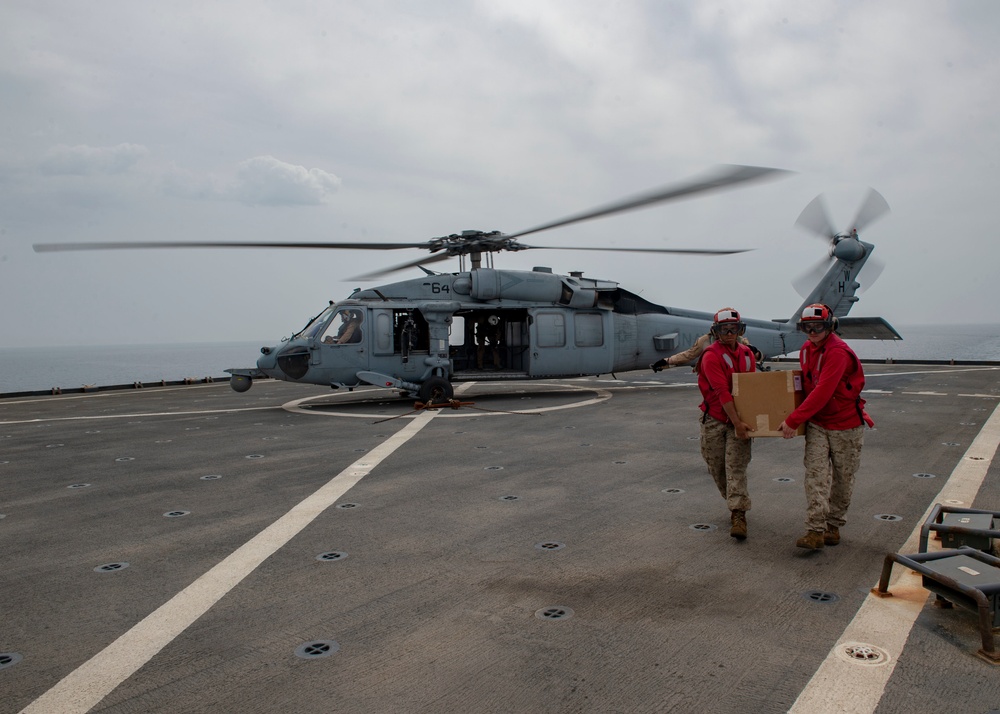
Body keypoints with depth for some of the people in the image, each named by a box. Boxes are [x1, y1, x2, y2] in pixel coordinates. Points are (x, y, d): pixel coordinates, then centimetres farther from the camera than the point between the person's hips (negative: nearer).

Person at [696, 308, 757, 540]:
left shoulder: (747, 354, 5)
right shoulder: (711, 356, -14)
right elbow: (722, 392, -20)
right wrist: (737, 422, -23)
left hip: (739, 418, 3)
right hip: (714, 420, -2)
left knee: (736, 466, -6)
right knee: (716, 466, 8)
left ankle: (738, 514, -8)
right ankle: (734, 502, 31)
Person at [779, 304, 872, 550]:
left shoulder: (838, 352, -22)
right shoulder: (806, 349, 4)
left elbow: (822, 392, -28)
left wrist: (793, 421, -27)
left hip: (845, 425, -5)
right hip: (817, 423, 5)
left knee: (843, 479, 8)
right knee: (816, 475, -7)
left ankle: (833, 525, 23)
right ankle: (815, 531, -11)